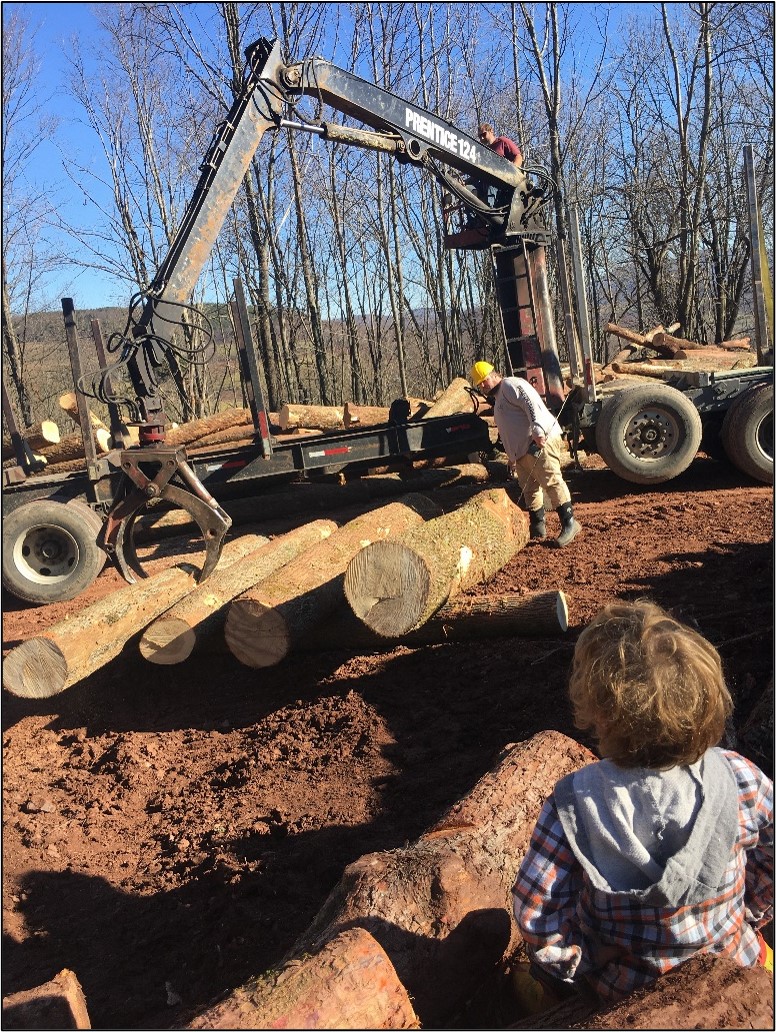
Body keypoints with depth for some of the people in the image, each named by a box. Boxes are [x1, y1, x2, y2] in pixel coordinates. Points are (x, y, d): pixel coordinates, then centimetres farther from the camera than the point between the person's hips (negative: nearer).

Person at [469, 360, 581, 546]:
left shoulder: (511, 385, -3)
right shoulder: (498, 399, 28)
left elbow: (533, 404, -19)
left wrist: (538, 430, -31)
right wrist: (512, 456, 32)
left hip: (541, 441, -11)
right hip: (522, 451, 11)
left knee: (551, 482, -15)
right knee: (529, 489, 12)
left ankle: (569, 522, -16)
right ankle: (538, 527, 20)